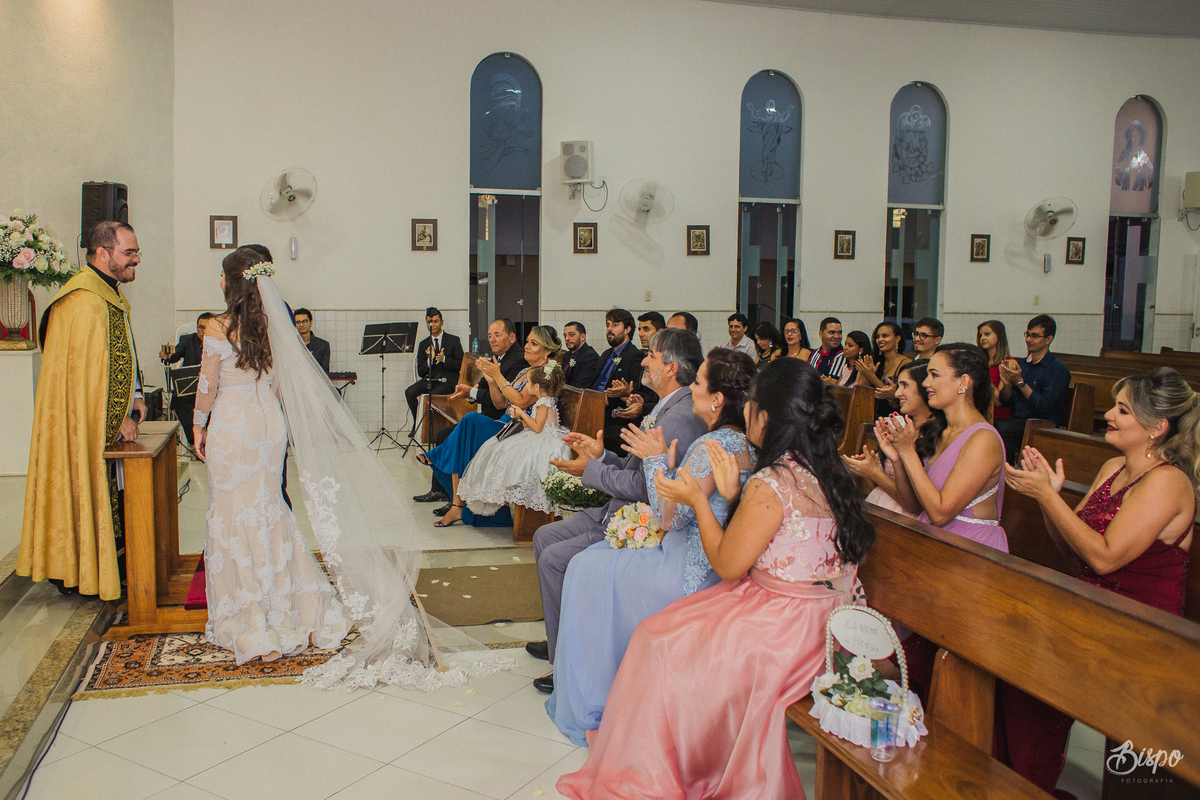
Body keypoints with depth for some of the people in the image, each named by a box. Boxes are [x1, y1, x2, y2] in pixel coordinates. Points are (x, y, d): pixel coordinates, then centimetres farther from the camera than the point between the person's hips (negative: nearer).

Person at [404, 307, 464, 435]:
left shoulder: (453, 340, 6)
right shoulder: (423, 344, 13)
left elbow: (460, 364, -1)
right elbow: (421, 372, 8)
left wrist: (444, 359, -17)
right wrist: (430, 360, -12)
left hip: (448, 380, -4)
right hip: (430, 379, 4)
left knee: (434, 394, -34)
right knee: (410, 392, -23)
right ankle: (416, 424, -7)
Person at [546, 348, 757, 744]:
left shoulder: (713, 445, -24)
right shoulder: (745, 442, 4)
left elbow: (671, 516, -21)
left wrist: (657, 460, -11)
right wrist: (668, 465, 2)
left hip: (689, 574, -9)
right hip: (711, 566, 9)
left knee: (587, 570, 8)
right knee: (599, 557, 21)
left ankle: (591, 707, 21)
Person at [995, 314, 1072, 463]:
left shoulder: (1058, 370, -5)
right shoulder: (1022, 364, 15)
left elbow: (1044, 406, -15)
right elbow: (1006, 401, 14)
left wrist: (1019, 382, -15)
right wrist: (1008, 383, -7)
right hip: (1016, 420, 6)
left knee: (1002, 428, -33)